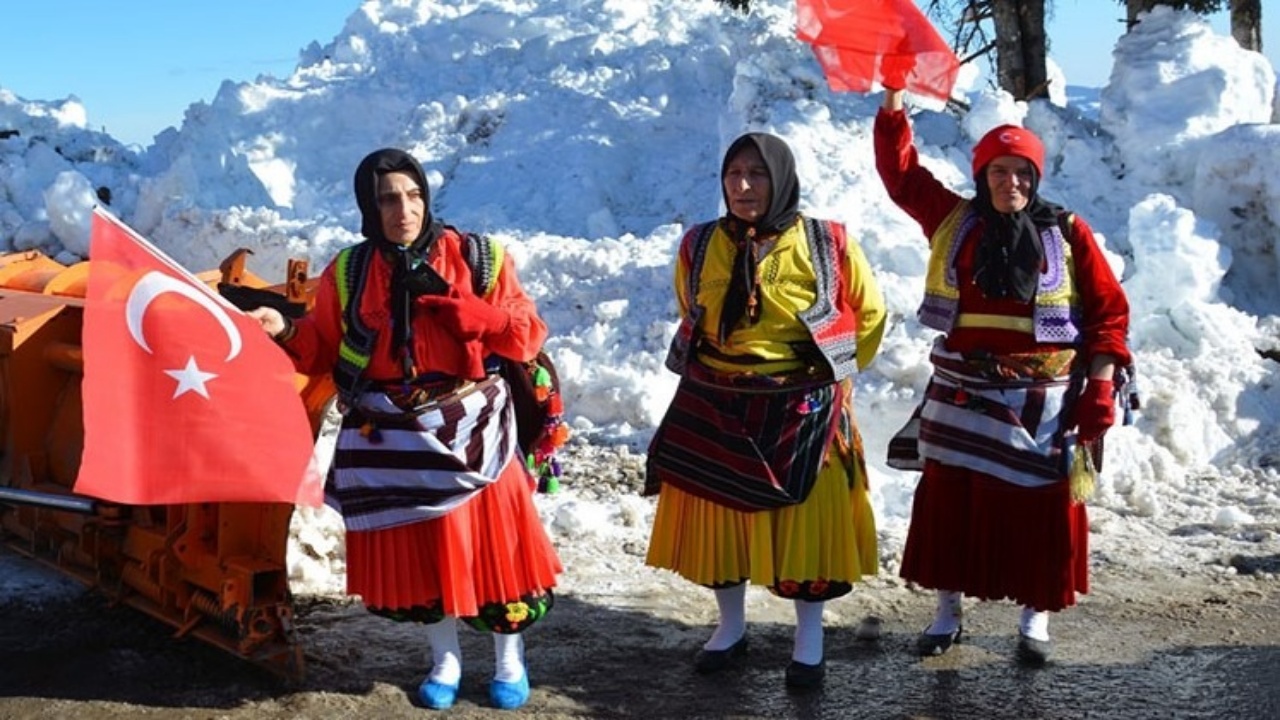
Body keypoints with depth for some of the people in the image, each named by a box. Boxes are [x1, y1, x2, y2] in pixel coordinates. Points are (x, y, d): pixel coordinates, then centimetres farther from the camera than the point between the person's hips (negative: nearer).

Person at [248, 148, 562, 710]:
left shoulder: (478, 259, -4)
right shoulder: (348, 272, 2)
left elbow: (526, 336, -7)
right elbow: (323, 349, 8)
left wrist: (449, 301, -18)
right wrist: (285, 332, -13)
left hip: (469, 428, -2)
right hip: (390, 437, 2)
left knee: (488, 540, 2)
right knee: (412, 547, 10)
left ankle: (510, 662, 24)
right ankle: (445, 660, 31)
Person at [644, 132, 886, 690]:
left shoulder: (828, 245, -8)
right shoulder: (699, 246, 0)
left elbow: (870, 314, 5)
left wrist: (832, 373, 5)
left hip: (801, 410, -2)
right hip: (713, 407, 3)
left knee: (805, 521, 6)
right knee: (718, 515, 11)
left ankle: (809, 639, 23)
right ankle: (730, 628, 31)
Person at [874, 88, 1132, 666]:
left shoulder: (1067, 233, -1)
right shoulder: (953, 221, 4)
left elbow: (1108, 310, 0)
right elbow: (901, 171, 8)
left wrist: (1100, 388, -6)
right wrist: (893, 101, -1)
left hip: (1043, 401, -2)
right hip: (962, 397, 2)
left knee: (1039, 507, 5)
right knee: (951, 500, 8)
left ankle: (1036, 617, 22)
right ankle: (948, 609, 24)